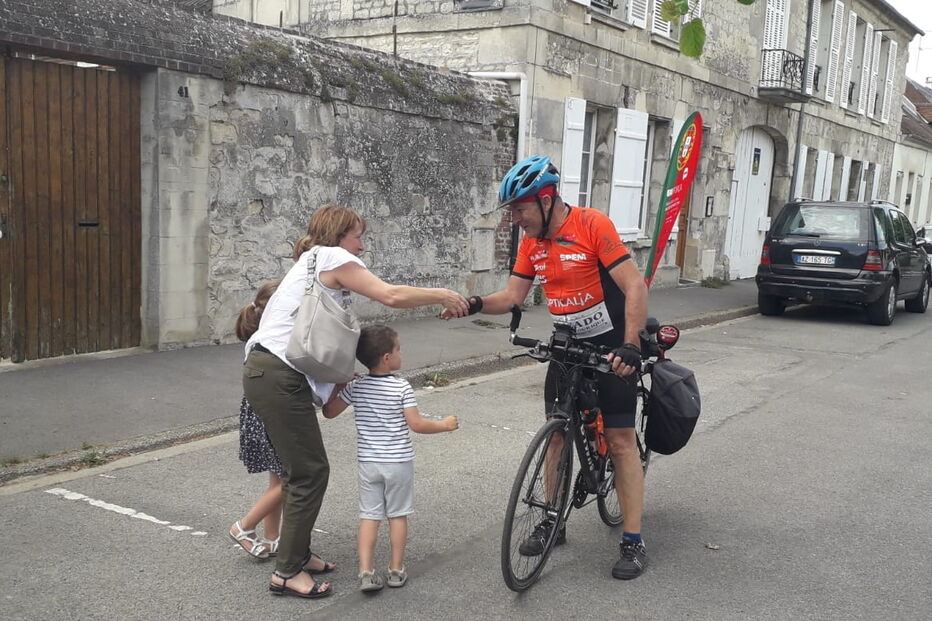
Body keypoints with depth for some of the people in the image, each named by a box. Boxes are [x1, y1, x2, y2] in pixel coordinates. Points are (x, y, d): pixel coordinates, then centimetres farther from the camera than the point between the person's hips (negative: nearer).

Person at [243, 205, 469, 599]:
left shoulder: (310, 262, 23)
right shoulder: (335, 258, -6)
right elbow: (392, 296, -17)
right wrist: (444, 296, -5)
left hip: (265, 371, 10)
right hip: (280, 378, -10)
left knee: (299, 470, 18)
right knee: (310, 473, -2)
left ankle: (296, 553, 29)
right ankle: (287, 573, 6)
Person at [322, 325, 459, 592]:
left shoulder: (356, 386, -3)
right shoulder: (402, 388, -12)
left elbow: (329, 412, 2)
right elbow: (416, 424, -14)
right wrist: (444, 425, 0)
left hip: (368, 462, 2)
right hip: (398, 462, -2)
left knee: (369, 516, 7)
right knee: (398, 515, 10)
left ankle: (366, 571, -1)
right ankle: (396, 570, 18)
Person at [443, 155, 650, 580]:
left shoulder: (593, 225, -20)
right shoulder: (531, 242, 0)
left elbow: (634, 286, -23)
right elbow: (512, 296, 2)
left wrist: (630, 344, -31)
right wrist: (476, 304, -17)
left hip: (611, 346, -6)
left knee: (620, 440, -4)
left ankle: (633, 542, 4)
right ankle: (552, 523, 22)